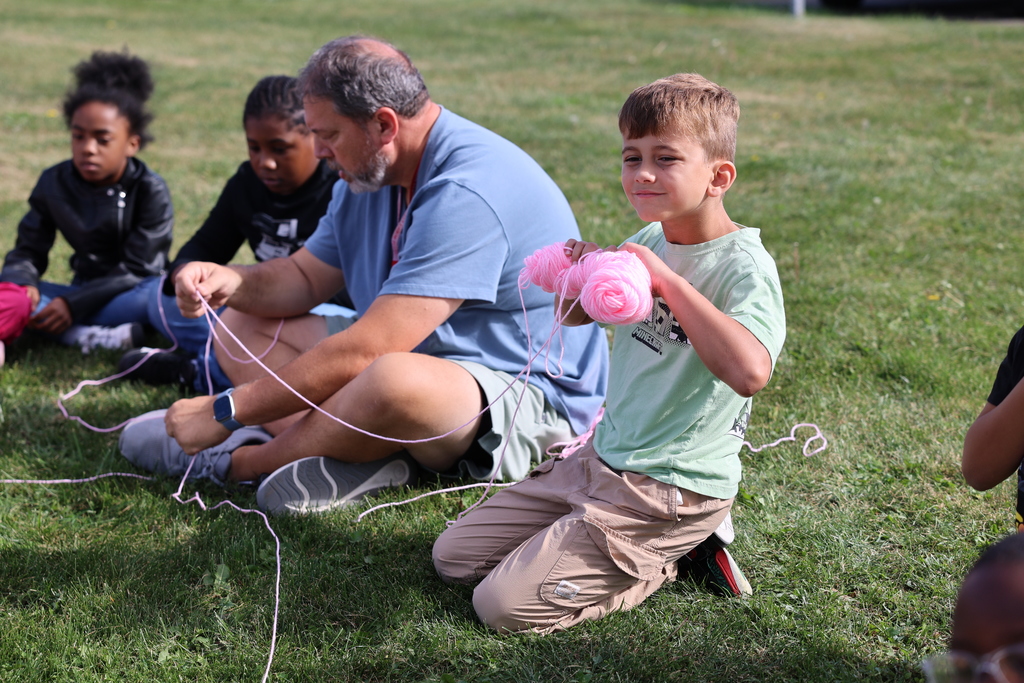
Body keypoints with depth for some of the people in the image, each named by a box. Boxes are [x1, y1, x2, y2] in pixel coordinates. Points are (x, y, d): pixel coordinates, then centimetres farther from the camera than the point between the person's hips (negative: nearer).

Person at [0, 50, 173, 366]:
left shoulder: (151, 192, -14)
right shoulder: (54, 183, -3)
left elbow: (137, 271, -18)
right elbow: (28, 251, -1)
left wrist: (73, 304, -27)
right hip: (85, 291, 4)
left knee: (156, 298, -38)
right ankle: (89, 337, -38)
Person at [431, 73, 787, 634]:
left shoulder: (743, 266, -18)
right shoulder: (648, 242, 5)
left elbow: (749, 372, -38)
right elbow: (573, 314, 20)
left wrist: (671, 281, -30)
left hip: (673, 491, -8)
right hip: (601, 460, 8)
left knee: (505, 605, -15)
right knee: (452, 557, 11)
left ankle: (664, 563, 5)